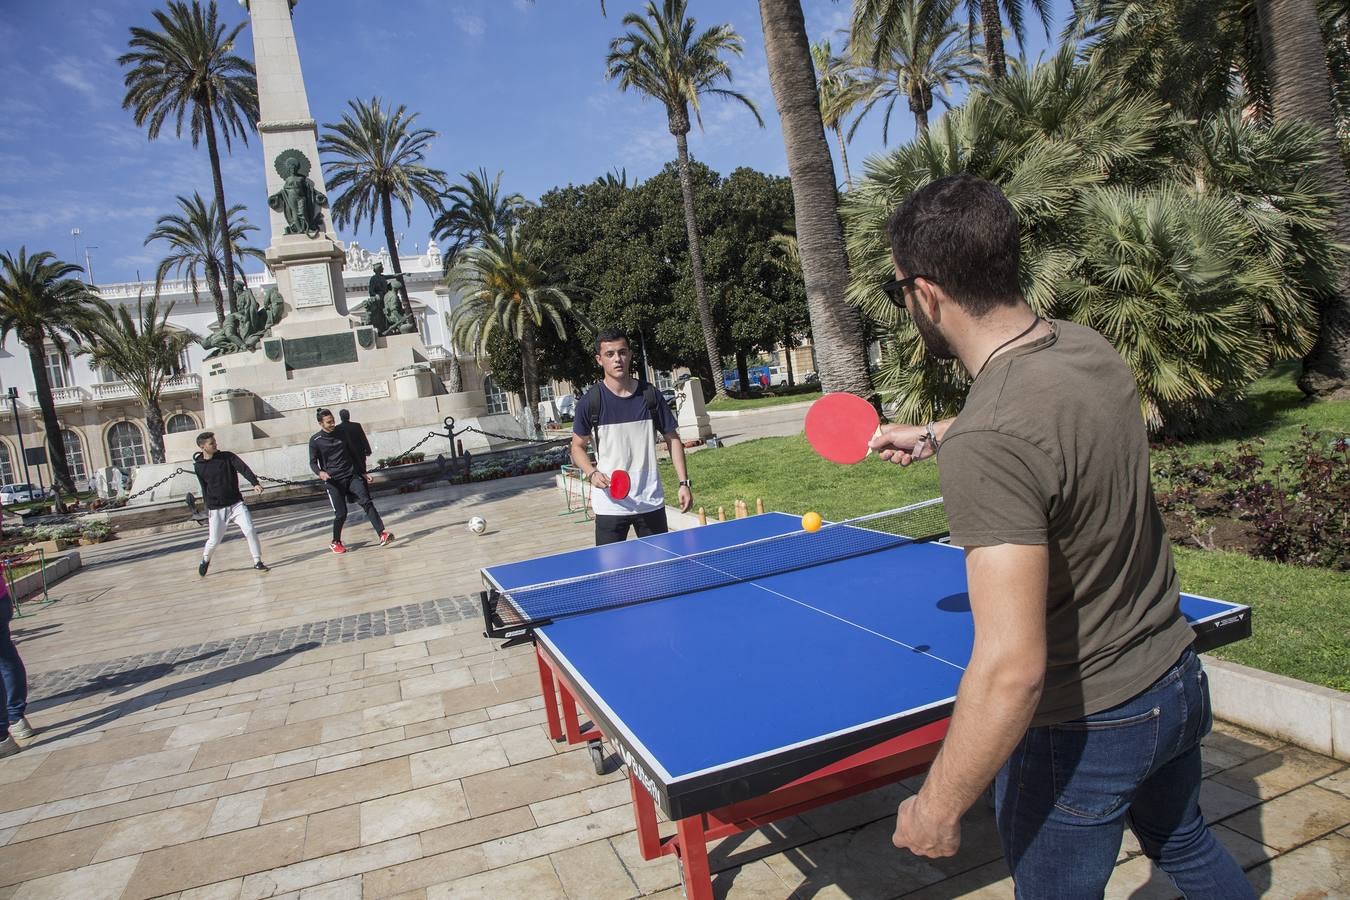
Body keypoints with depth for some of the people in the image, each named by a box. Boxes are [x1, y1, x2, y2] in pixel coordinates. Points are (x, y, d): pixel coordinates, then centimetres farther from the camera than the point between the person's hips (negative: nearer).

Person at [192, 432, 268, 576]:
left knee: (249, 530, -15)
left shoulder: (227, 456, -4)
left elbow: (243, 468, -18)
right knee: (214, 541, 4)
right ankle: (205, 560, 36)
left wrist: (255, 483, -34)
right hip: (216, 509, 0)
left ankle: (257, 562, -2)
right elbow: (204, 487, 7)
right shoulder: (198, 466, -1)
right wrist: (208, 506, 0)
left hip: (236, 503, 0)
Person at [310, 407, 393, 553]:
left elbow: (353, 454, 17)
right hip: (333, 481, -3)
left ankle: (382, 534, -24)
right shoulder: (315, 441, -1)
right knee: (341, 514, -4)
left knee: (366, 502, -15)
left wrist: (363, 473, 15)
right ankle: (335, 543, 21)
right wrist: (320, 472, -22)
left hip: (352, 476, 3)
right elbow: (313, 462, 0)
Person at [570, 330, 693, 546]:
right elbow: (578, 446, 5)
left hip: (651, 502, 2)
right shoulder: (590, 401, -4)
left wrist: (684, 482, 1)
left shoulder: (649, 395, 2)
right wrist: (591, 473, -14)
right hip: (610, 505, -2)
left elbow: (672, 438, 8)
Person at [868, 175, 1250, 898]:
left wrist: (937, 808, -22)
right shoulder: (1089, 350, -7)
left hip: (1081, 729, -8)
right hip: (1178, 684, 8)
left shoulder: (985, 445, -34)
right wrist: (930, 436, 27)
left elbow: (1011, 668, -35)